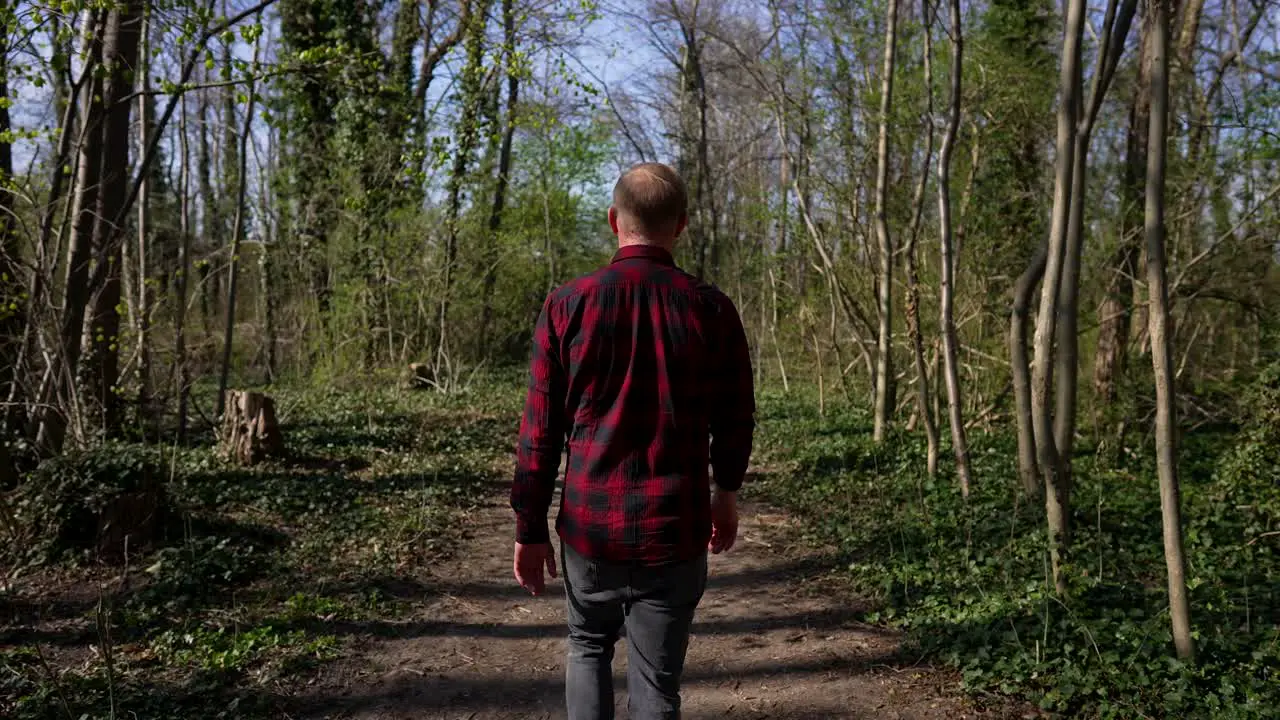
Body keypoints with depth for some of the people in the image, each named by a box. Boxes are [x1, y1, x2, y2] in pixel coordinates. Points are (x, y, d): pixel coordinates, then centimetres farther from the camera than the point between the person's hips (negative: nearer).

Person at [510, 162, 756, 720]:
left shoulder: (569, 304, -6)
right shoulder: (712, 310, -5)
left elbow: (540, 430, -4)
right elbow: (735, 421, 5)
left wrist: (530, 529, 6)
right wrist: (726, 493, 24)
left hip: (589, 524, 0)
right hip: (676, 529, 0)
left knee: (588, 645, 26)